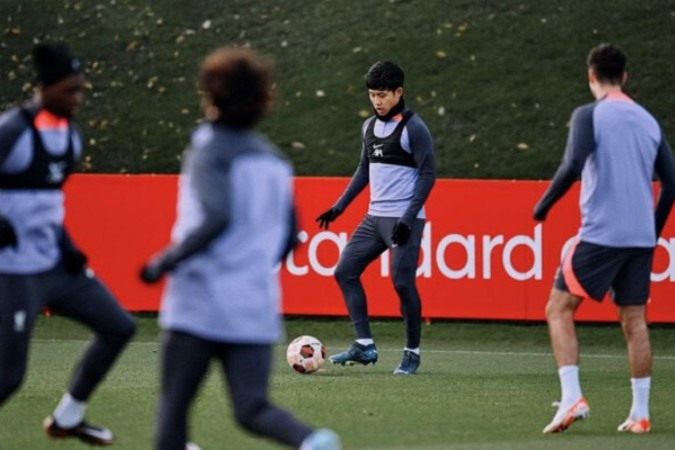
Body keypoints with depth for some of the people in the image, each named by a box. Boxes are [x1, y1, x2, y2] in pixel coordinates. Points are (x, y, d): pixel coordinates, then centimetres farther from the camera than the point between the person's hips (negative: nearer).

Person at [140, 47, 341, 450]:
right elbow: (288, 238, 17)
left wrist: (166, 262, -15)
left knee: (174, 404, 6)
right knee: (253, 409, 2)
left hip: (199, 306, -6)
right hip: (257, 308, 6)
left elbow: (215, 217, -23)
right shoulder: (274, 160, 13)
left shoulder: (211, 152, -7)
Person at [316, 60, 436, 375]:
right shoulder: (370, 127, 12)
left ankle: (412, 353, 5)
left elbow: (427, 174, -12)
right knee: (345, 271, 1)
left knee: (403, 283, -9)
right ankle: (364, 346, 2)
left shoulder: (413, 128, -10)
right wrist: (339, 207, 15)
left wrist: (408, 218, -18)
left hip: (404, 220, -8)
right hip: (375, 217, 8)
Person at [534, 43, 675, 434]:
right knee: (634, 320, 10)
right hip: (641, 237, 5)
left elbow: (573, 166, -19)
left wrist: (544, 205, -5)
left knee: (559, 310, 2)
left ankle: (572, 398, -12)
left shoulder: (590, 115, -5)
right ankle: (640, 414, 7)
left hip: (600, 233, -5)